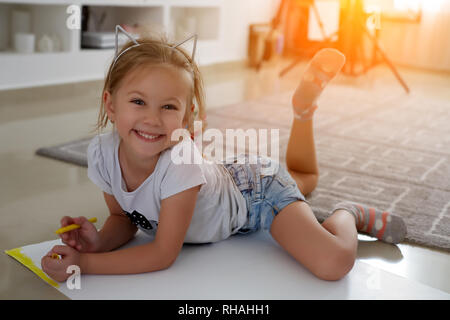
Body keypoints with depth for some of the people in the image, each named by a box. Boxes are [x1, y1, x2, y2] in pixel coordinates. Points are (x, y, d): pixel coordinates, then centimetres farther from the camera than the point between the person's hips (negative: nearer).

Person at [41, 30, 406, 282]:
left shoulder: (181, 161, -42)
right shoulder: (102, 153, -26)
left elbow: (164, 254, -34)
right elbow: (123, 218, -9)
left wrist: (86, 263, -38)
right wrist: (100, 241, -30)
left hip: (258, 188, -6)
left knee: (333, 265, -23)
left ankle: (348, 215, 6)